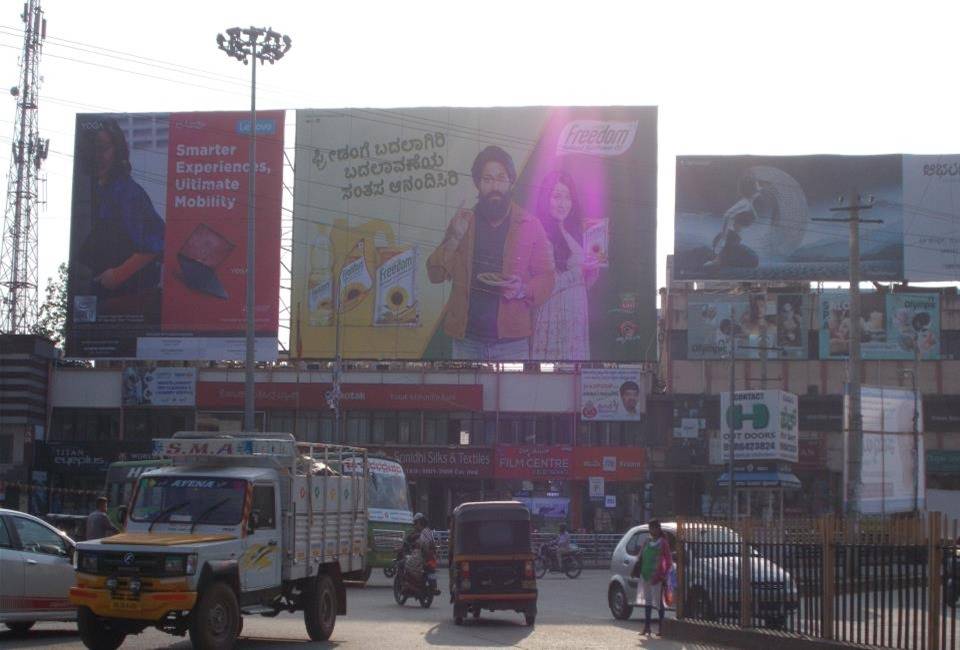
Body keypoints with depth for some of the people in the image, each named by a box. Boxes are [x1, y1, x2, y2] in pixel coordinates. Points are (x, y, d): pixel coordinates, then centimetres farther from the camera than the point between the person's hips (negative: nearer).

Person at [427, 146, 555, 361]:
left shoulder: (530, 226, 2)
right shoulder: (462, 223, 9)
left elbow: (546, 278, 4)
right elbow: (435, 275, 7)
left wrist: (523, 290, -17)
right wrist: (454, 239, -8)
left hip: (511, 342, -2)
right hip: (466, 339, 2)